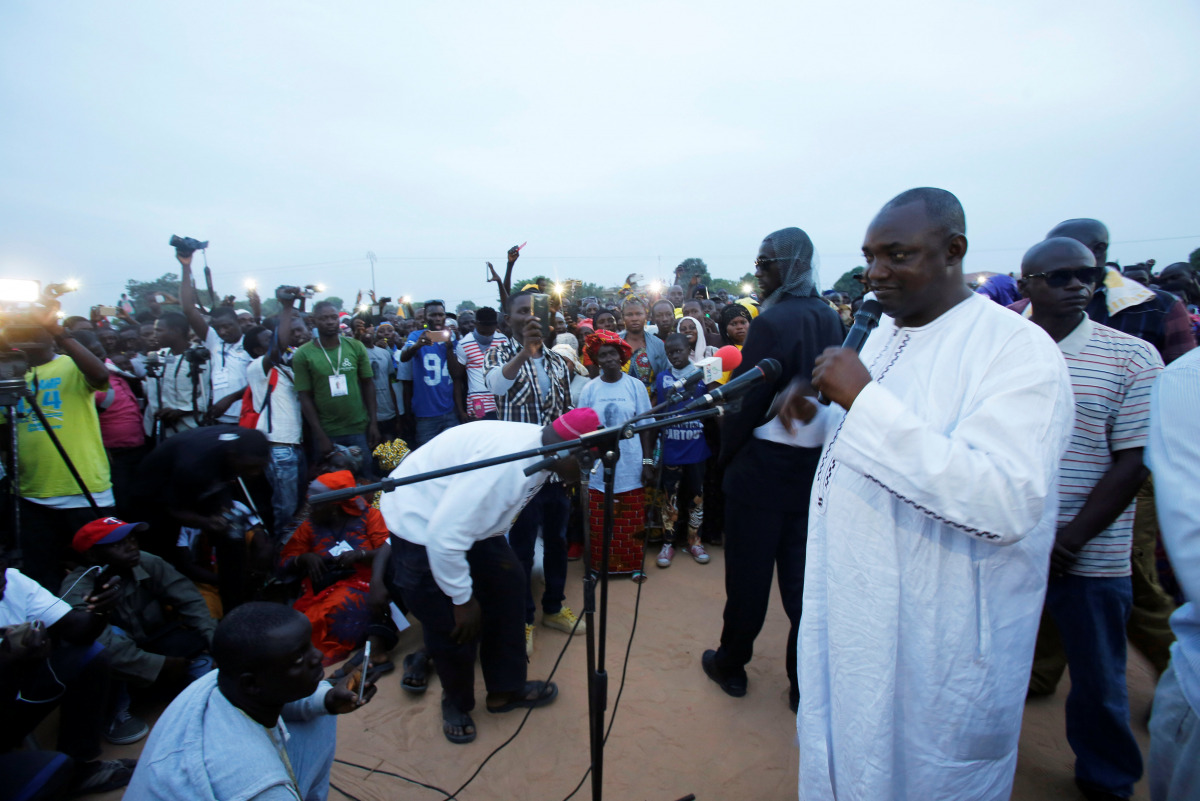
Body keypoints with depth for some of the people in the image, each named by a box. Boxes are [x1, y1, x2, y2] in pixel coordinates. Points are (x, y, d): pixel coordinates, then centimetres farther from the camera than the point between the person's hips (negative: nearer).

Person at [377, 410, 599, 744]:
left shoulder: (539, 450, -7)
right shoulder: (507, 463, -36)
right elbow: (445, 537, -34)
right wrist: (463, 600, -19)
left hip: (470, 517, 8)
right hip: (422, 525, -8)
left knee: (509, 586, 8)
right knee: (455, 626, 0)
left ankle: (506, 689, 26)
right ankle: (456, 703, 31)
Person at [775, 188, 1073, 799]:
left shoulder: (1019, 349, -19)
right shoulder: (882, 335, 6)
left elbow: (1008, 505, -32)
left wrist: (866, 400, -33)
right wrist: (815, 419, -1)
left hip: (940, 641, -7)